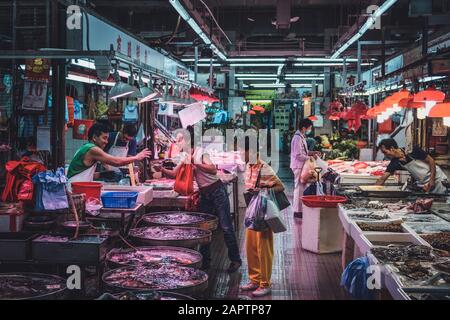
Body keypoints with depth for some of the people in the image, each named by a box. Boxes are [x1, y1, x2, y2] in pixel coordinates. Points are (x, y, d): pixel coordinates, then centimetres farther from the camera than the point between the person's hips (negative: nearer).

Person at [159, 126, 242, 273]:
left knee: (226, 226, -4)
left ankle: (235, 259, 5)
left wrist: (195, 163, -28)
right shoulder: (186, 158, 9)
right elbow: (173, 174, 9)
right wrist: (162, 169, -7)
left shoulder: (200, 152, -13)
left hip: (217, 191, -8)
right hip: (204, 194, 8)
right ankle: (205, 260, 19)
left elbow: (213, 170, -25)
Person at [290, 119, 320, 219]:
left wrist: (312, 153, 10)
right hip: (298, 166, -10)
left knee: (301, 187, 15)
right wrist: (310, 158, -14)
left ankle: (298, 209, 24)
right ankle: (297, 211, 1)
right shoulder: (297, 138, -19)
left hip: (301, 166, 10)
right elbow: (298, 155, -22)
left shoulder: (301, 137, 13)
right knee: (299, 188, -5)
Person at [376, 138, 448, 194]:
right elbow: (382, 179, -7)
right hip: (423, 183, 5)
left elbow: (431, 161, -14)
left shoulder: (412, 151, -21)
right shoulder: (395, 163, -6)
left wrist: (432, 180, -19)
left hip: (436, 178, -5)